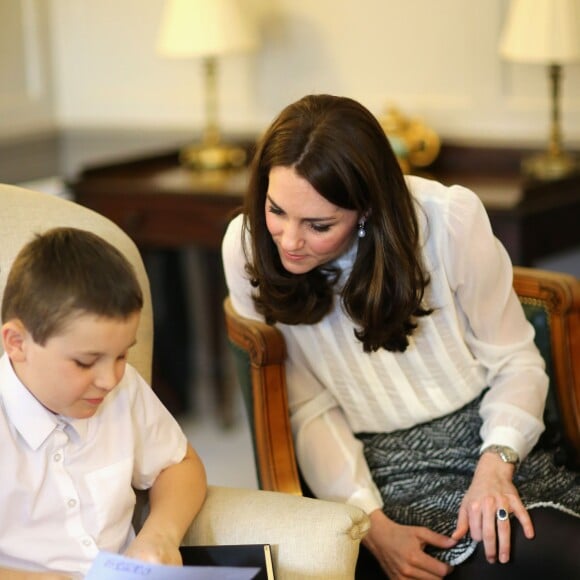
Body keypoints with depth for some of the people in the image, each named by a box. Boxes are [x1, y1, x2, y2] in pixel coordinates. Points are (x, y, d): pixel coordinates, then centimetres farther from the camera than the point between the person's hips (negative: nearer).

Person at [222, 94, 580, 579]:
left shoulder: (450, 220, -12)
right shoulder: (248, 249, -9)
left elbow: (515, 360, -1)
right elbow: (309, 408, -4)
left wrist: (495, 465, -17)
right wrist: (371, 525, -15)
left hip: (486, 445, 2)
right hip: (379, 472, -1)